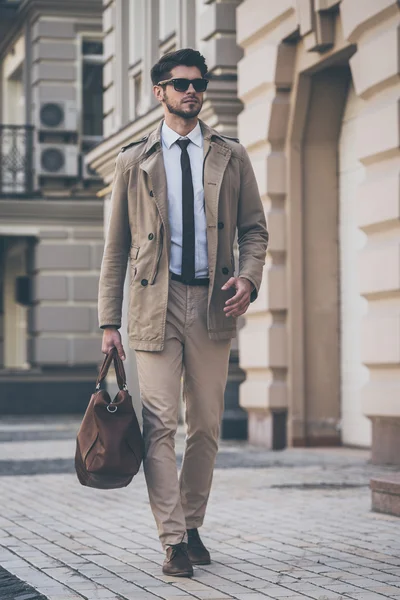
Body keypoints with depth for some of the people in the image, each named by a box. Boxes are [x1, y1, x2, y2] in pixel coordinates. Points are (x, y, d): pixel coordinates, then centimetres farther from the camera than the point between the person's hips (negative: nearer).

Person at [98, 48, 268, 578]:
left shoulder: (231, 157, 13)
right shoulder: (134, 161, 10)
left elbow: (254, 228, 13)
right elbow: (116, 247, 9)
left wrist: (249, 278, -8)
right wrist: (109, 321, 3)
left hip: (213, 301, 2)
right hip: (157, 302, -2)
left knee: (206, 425, 5)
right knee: (160, 422, -11)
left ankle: (192, 526, 19)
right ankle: (174, 542, -10)